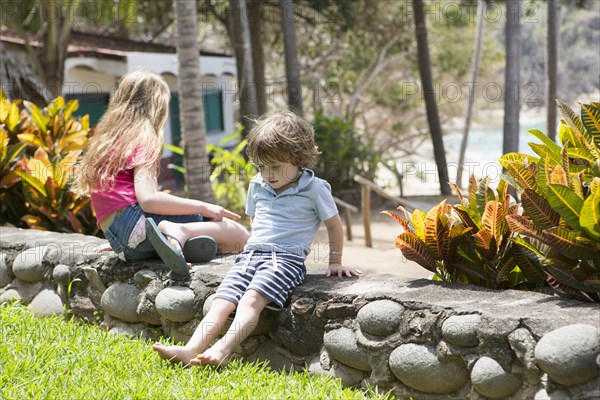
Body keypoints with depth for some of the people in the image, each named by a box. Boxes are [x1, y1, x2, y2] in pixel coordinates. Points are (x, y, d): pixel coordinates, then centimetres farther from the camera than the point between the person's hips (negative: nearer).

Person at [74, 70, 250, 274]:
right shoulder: (143, 139, -2)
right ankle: (180, 232, -34)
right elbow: (148, 199, -16)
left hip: (119, 243, 8)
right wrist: (204, 207, -8)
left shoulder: (105, 139, 23)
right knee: (240, 234, -10)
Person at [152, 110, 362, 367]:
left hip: (287, 258, -5)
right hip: (251, 254, 5)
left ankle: (222, 349, -47)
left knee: (251, 299, -31)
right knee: (221, 302, -17)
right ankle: (191, 350, -33)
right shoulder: (257, 186, 17)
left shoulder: (314, 189, 1)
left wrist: (335, 263, 16)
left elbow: (334, 225, 11)